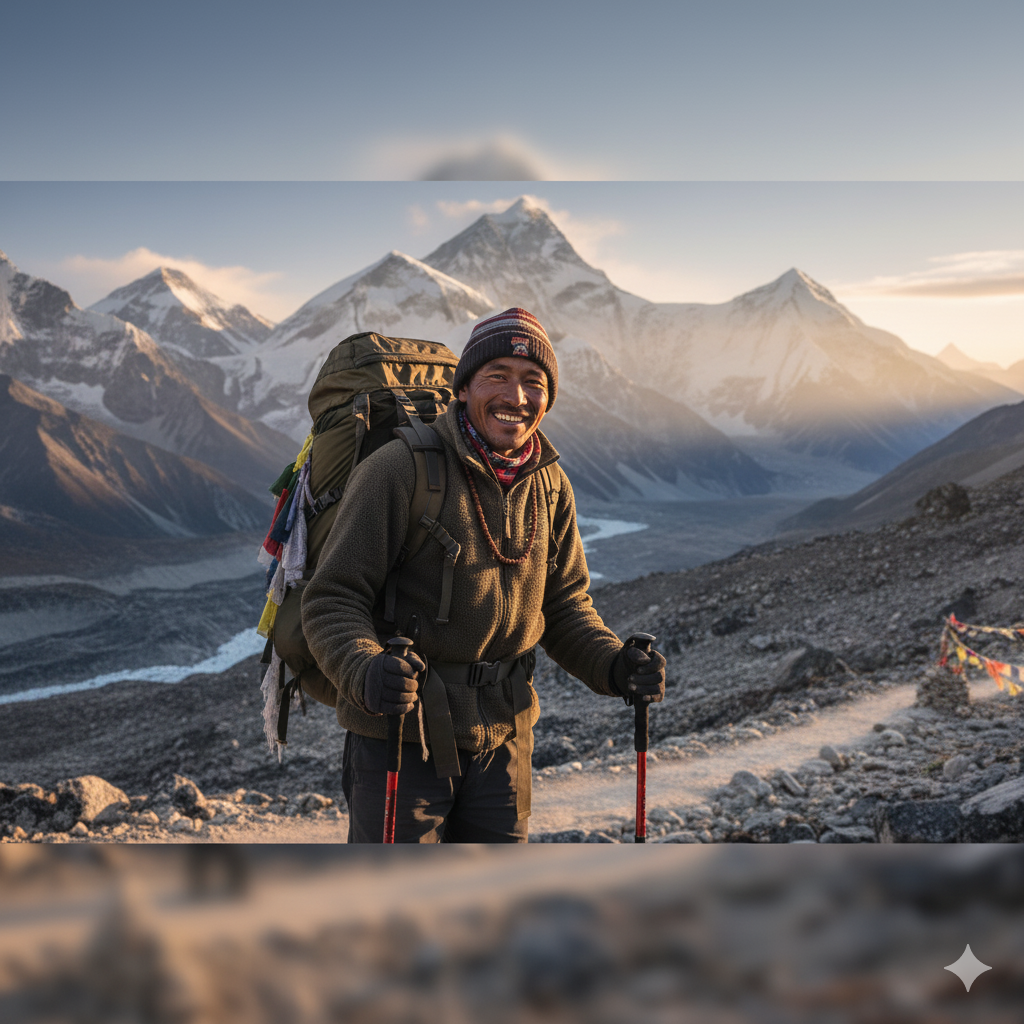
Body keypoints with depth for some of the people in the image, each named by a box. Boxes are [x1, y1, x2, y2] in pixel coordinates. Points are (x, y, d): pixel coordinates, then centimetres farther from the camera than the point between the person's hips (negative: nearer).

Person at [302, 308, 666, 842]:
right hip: (399, 737, -5)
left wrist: (613, 665, -7)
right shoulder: (396, 471, -16)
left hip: (502, 736, 6)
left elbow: (565, 606, 12)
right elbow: (332, 601, -15)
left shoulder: (551, 486, 3)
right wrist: (367, 672, -34)